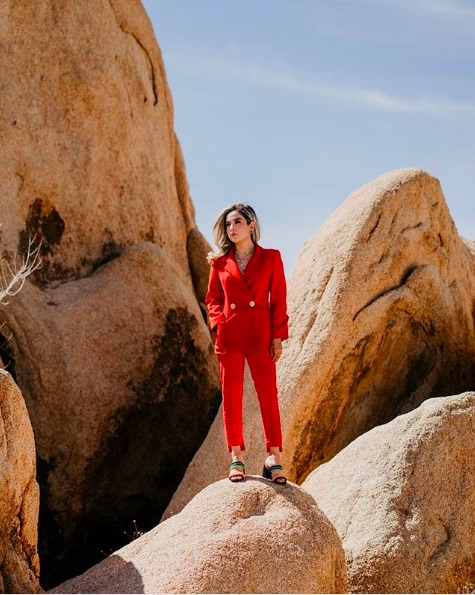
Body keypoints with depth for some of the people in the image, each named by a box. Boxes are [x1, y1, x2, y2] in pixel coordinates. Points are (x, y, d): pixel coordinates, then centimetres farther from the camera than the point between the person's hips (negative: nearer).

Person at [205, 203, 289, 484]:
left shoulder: (271, 258, 4)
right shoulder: (220, 262, 9)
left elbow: (279, 299, 3)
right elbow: (213, 298, 14)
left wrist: (278, 336, -3)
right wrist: (219, 323, -4)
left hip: (260, 336, -2)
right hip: (229, 336, 2)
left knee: (268, 394, -3)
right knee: (231, 396, 2)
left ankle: (274, 459, 3)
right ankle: (237, 457, 10)